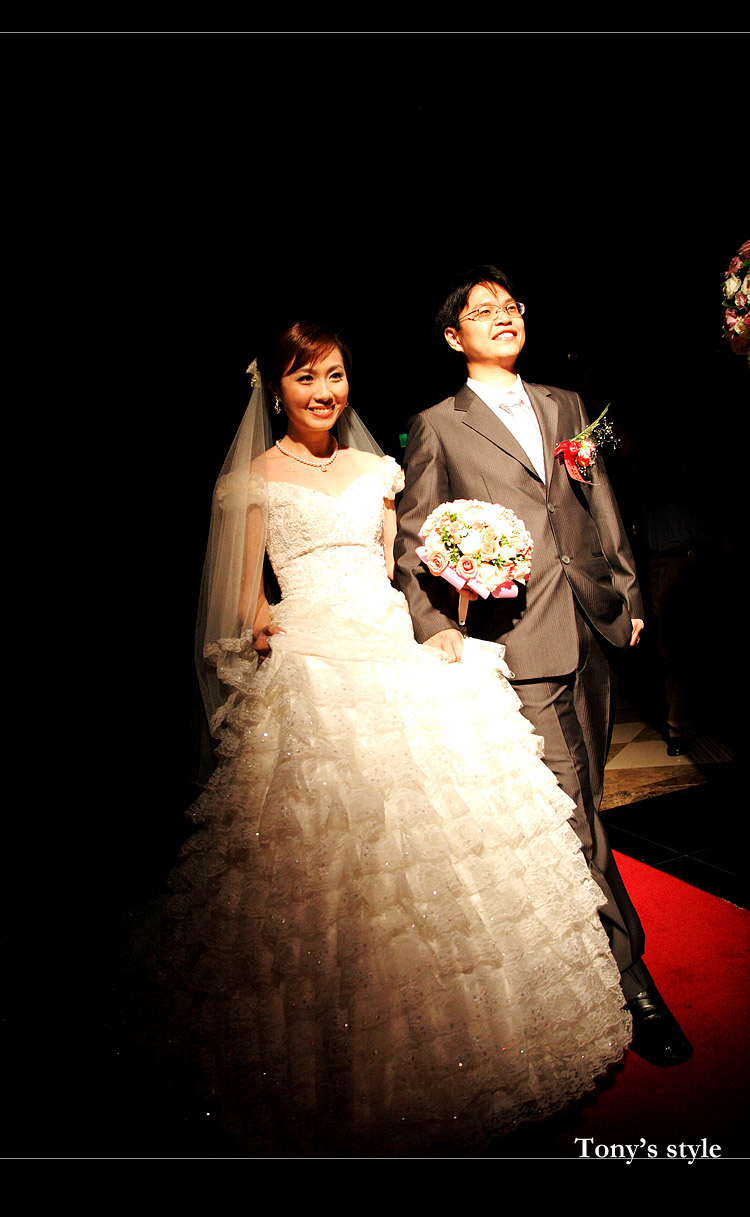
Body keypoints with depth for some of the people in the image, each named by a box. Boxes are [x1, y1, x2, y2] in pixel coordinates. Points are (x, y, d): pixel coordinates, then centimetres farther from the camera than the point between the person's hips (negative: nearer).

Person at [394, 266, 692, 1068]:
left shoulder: (565, 405, 18)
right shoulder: (437, 426, 4)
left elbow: (601, 509, 18)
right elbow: (412, 537, 0)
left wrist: (628, 591, 14)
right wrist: (432, 624, -11)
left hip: (594, 626, 6)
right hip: (521, 640, -5)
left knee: (583, 801, 16)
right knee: (567, 812, -4)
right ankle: (629, 977, 13)